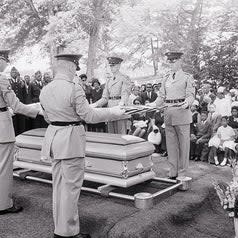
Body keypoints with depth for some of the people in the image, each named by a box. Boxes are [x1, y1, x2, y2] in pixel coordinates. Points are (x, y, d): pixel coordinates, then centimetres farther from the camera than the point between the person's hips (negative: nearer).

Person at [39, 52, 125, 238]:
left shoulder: (45, 91, 6)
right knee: (71, 186, 2)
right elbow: (89, 115, -14)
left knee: (58, 185, 16)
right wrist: (113, 112, -3)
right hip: (71, 139, -8)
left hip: (52, 137, 8)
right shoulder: (74, 89, -16)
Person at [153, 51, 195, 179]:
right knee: (171, 143, 7)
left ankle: (182, 173, 8)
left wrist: (187, 102, -26)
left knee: (183, 144, 0)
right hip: (168, 113, 5)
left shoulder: (187, 77, 3)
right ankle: (173, 172, 16)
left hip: (182, 112, -4)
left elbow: (191, 95, -4)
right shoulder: (166, 78, 16)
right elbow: (162, 96, 16)